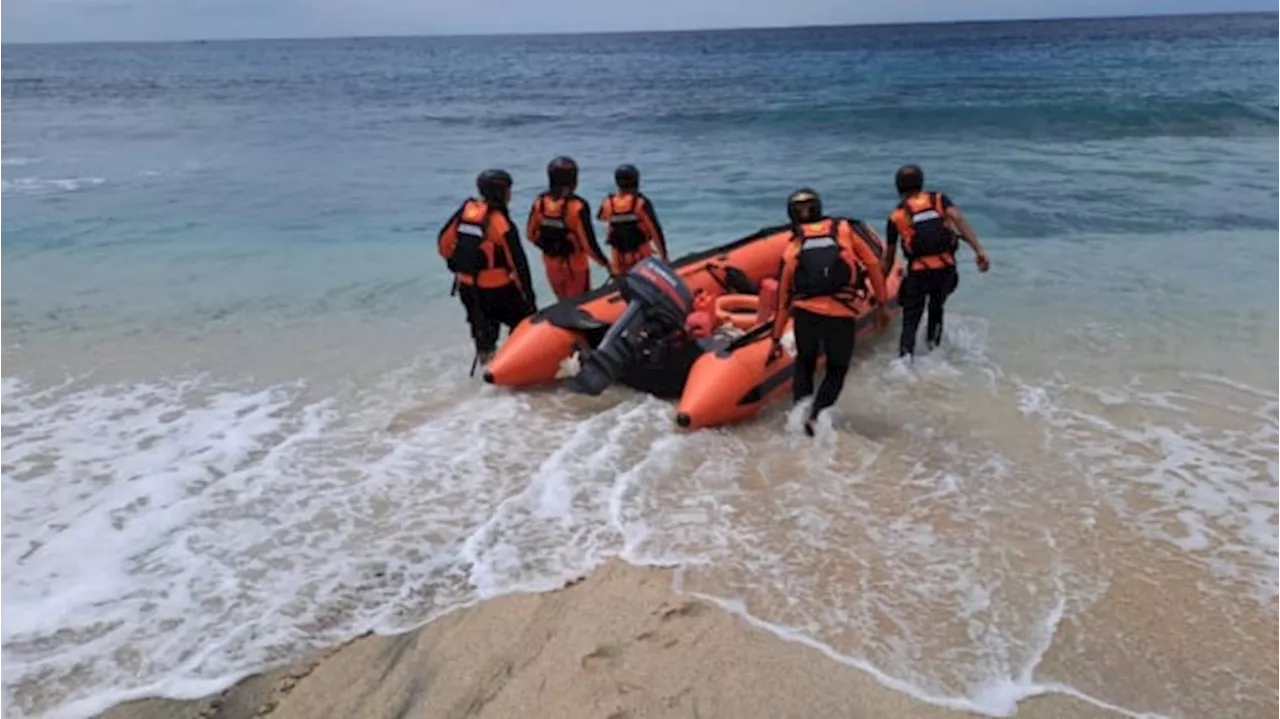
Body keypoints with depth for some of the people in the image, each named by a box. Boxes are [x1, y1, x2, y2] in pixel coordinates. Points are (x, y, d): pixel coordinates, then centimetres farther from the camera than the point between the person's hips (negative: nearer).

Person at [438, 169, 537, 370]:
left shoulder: (466, 209, -3)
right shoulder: (502, 224, -19)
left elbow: (444, 241, 4)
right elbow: (518, 263, -17)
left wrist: (453, 263, 21)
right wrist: (528, 295, -11)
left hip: (467, 287, 7)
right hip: (496, 291, -6)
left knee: (483, 329, 22)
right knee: (523, 322, 10)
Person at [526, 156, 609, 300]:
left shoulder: (540, 202, -8)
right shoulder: (577, 207, -24)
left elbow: (532, 234, 2)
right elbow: (588, 242, -22)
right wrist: (605, 263, -9)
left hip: (551, 263, 5)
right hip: (575, 265, -5)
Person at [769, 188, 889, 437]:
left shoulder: (792, 248, 16)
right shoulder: (845, 229, 12)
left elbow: (783, 298, 19)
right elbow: (872, 264, 6)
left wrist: (776, 339, 25)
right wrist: (881, 303, 13)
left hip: (805, 313, 2)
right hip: (842, 316, -1)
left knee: (804, 365, 26)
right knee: (837, 371, 18)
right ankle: (815, 417, 0)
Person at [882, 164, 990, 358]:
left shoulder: (896, 216, 6)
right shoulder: (939, 199, 8)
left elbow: (889, 257, 11)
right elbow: (959, 219, -11)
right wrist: (979, 250, -18)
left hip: (918, 273, -2)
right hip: (946, 270, 2)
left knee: (910, 322, 2)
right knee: (936, 309, 28)